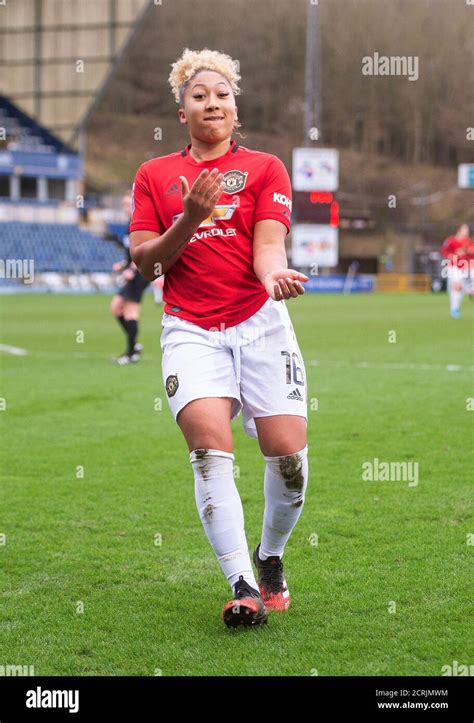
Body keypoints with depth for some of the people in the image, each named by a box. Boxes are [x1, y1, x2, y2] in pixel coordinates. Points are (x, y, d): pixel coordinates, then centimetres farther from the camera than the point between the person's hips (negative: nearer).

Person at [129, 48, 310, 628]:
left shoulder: (264, 167, 10)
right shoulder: (153, 175, 13)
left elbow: (268, 243, -3)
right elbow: (144, 263, 7)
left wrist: (275, 274, -26)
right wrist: (188, 220, -10)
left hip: (260, 324, 0)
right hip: (191, 330, 0)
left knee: (288, 453, -9)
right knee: (210, 447, -21)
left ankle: (270, 558, 19)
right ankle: (242, 586, -19)